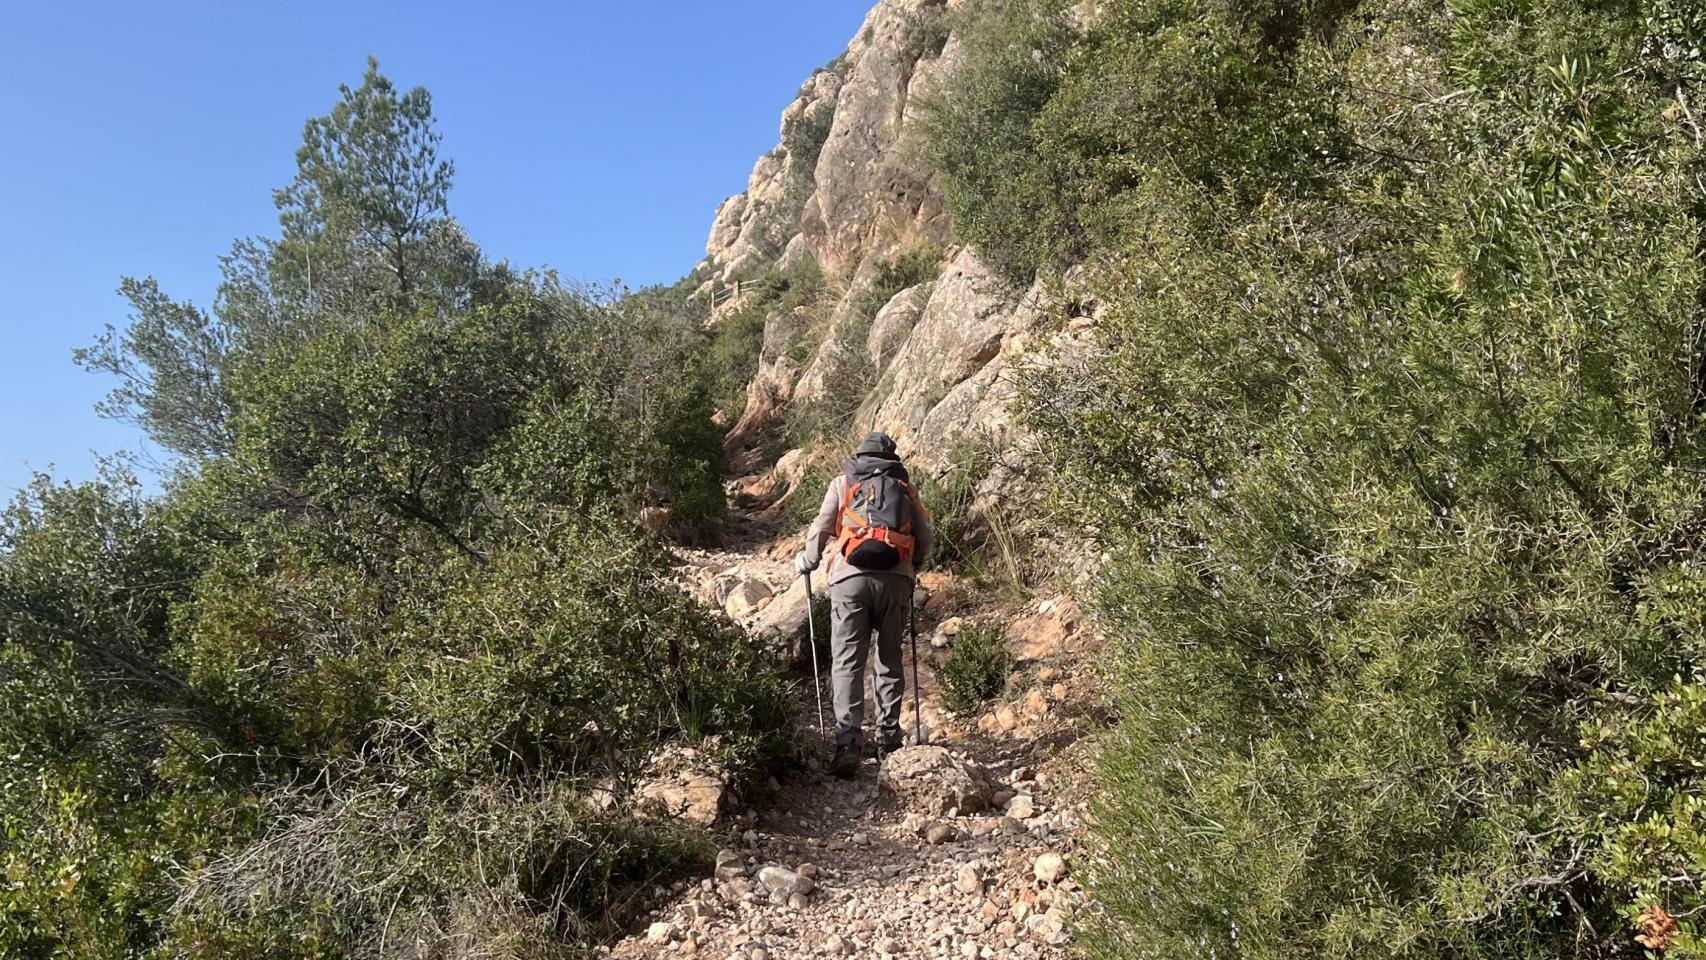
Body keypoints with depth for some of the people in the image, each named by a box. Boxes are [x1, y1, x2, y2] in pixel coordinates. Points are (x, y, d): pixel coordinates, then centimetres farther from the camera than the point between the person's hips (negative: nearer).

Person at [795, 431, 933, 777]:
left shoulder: (843, 482, 16)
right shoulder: (904, 486, 19)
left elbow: (820, 528, 7)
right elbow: (924, 538, 15)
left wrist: (806, 562, 23)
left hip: (850, 576, -2)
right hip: (895, 577, 2)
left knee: (847, 662, -3)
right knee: (890, 658, 15)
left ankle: (848, 742, -13)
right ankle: (888, 735, 15)